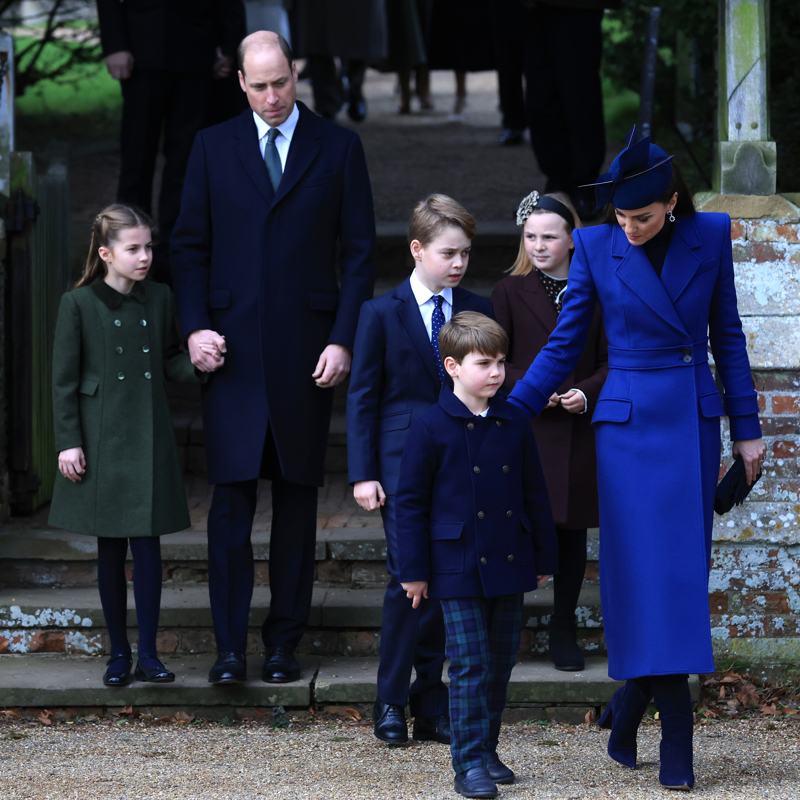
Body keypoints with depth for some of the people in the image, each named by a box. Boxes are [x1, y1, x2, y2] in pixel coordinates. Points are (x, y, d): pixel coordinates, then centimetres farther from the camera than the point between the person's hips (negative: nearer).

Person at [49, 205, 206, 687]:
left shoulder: (159, 299, 6)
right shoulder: (79, 305, -4)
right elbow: (65, 381, -3)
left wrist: (196, 365, -8)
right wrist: (68, 442, -7)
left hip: (149, 441, 2)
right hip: (102, 443, -2)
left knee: (148, 546, -1)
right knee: (111, 551, 5)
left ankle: (148, 654, 6)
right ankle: (119, 654, 15)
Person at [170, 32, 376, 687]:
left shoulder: (338, 148, 5)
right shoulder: (213, 147, 8)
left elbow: (360, 252, 4)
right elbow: (190, 246, 9)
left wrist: (343, 339, -5)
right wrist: (195, 325, -4)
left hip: (306, 352, 0)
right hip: (233, 349, 0)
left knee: (298, 498, 4)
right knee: (232, 498, -5)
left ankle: (284, 642, 11)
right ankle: (230, 644, -2)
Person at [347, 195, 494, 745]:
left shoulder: (478, 311, 9)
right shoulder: (382, 314, 1)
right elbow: (363, 398, 1)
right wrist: (363, 473, -5)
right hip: (402, 463, -3)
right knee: (409, 577, -11)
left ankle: (430, 700, 13)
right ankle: (391, 701, 0)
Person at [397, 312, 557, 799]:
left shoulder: (515, 423, 5)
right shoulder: (431, 428, -7)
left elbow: (535, 495, 12)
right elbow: (411, 501, -3)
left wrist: (544, 558, 13)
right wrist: (414, 569, -5)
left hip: (508, 565, 4)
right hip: (459, 569, -4)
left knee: (501, 665, 11)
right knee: (471, 667, -6)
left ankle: (488, 749, 23)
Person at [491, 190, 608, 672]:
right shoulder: (510, 293, 2)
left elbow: (610, 360, 6)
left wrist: (587, 392, -12)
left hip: (579, 430, 2)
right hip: (524, 429, -2)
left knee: (572, 530, 7)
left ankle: (564, 630, 19)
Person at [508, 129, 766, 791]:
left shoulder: (710, 236, 1)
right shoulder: (596, 247, -3)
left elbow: (726, 336, 8)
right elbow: (565, 345, 4)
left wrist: (746, 427, 8)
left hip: (695, 420, 2)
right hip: (630, 423, -2)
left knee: (686, 571, 2)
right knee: (651, 574, -7)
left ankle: (626, 717, 17)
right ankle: (676, 746, -2)